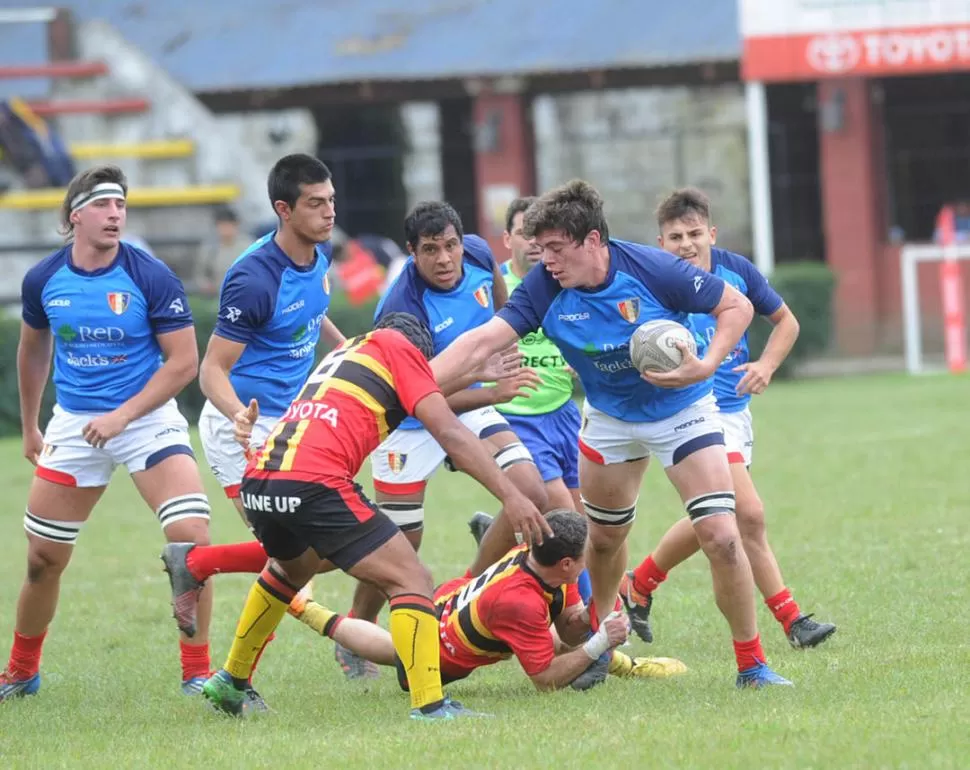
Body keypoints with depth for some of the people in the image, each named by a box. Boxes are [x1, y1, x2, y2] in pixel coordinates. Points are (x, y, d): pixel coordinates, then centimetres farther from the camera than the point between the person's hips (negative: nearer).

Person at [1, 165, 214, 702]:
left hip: (146, 417, -3)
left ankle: (197, 673, -7)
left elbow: (183, 362, -13)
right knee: (43, 558, 6)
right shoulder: (44, 280, -3)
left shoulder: (151, 278, -14)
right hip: (74, 424, 3)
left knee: (192, 537, -19)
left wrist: (122, 416, -21)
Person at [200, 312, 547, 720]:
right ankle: (430, 706, -15)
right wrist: (510, 495, -2)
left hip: (257, 481, 8)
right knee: (410, 580, -3)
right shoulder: (399, 347, 10)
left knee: (294, 566, 37)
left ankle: (230, 682, 44)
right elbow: (449, 432, 1)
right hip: (315, 484, -8)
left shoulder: (347, 349, 31)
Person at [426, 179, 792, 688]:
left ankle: (751, 664, -2)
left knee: (721, 536, -14)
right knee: (603, 536, 15)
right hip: (608, 416, 4)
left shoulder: (652, 269, -28)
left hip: (681, 410, -4)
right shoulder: (544, 289, -20)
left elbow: (736, 306, -17)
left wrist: (705, 367, -32)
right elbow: (482, 341, -24)